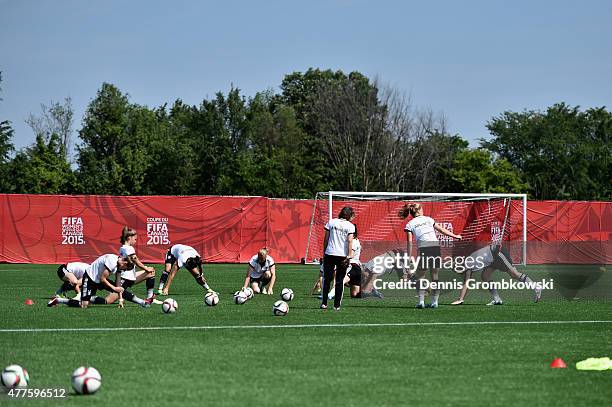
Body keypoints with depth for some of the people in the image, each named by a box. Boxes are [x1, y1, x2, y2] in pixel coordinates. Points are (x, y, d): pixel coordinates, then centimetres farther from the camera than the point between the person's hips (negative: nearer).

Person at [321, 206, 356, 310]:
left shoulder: (331, 222, 5)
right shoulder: (350, 226, -1)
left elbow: (326, 239, 5)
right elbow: (350, 241, -10)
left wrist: (324, 253, 12)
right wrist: (349, 256, -11)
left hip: (330, 254, 1)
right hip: (343, 255, -1)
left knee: (327, 279, 8)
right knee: (340, 280, 7)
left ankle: (324, 303, 4)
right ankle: (337, 305, 6)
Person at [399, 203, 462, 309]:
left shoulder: (410, 224, 10)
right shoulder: (428, 219, 19)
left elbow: (410, 242, 3)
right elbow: (441, 230, 24)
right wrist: (454, 236, 36)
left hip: (424, 247, -3)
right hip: (436, 245, 3)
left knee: (420, 276, 7)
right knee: (435, 275, 9)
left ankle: (421, 301, -4)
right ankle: (435, 302, 7)